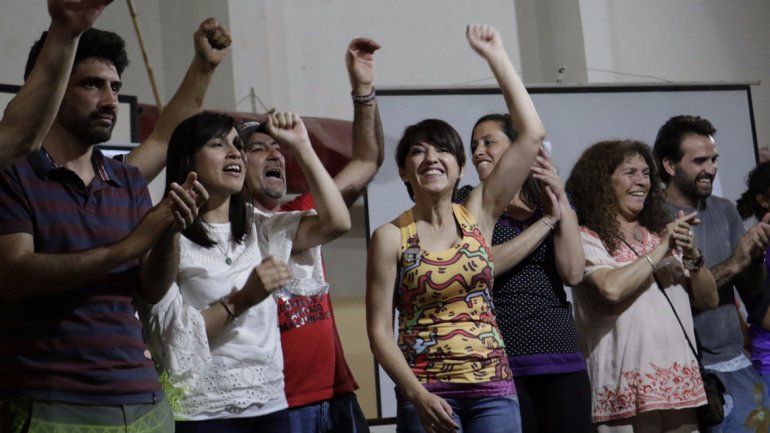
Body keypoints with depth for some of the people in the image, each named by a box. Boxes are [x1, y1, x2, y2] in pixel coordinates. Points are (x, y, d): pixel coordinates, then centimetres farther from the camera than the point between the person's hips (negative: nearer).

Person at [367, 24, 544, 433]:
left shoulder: (478, 214, 5)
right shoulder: (391, 237, -2)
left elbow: (532, 133, -1)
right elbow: (380, 330, -4)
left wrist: (495, 54, 1)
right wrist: (418, 395, -16)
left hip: (493, 387, 2)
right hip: (427, 392, -2)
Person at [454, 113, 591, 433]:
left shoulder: (549, 202, 14)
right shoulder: (468, 202, 6)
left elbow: (573, 274, 0)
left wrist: (561, 202, -4)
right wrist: (546, 220, -6)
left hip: (563, 360, 3)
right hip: (501, 362, -3)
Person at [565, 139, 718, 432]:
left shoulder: (662, 232, 16)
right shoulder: (587, 239, -3)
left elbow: (708, 300, 13)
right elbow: (612, 288, -22)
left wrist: (692, 256, -5)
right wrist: (661, 249, -11)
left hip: (681, 385, 6)